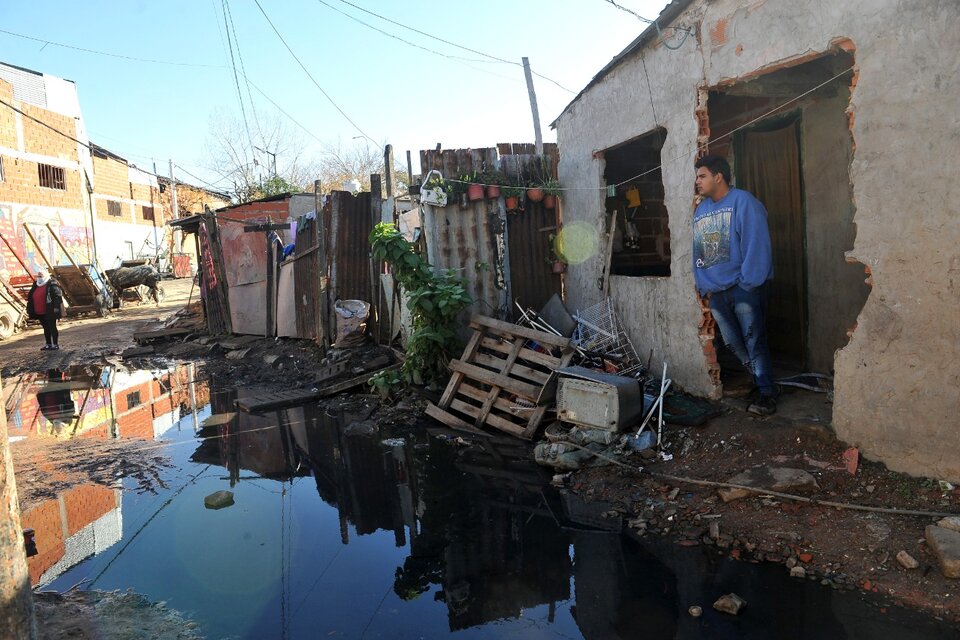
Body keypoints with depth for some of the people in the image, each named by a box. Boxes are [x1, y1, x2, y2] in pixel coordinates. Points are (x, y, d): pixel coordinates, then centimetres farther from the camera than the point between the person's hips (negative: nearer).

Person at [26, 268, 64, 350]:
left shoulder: (52, 284, -9)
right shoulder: (35, 285, 15)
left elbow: (57, 295, -17)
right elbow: (30, 298, 21)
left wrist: (56, 307, -22)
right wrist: (29, 309, 17)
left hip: (49, 312, -8)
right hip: (39, 313, 8)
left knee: (52, 327, -2)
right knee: (46, 328, 14)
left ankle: (55, 344, 4)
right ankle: (48, 344, 22)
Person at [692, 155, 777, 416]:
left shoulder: (743, 202, -10)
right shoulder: (700, 210, 14)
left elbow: (756, 245, -17)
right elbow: (698, 252, 16)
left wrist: (748, 283, -19)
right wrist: (704, 286, 9)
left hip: (743, 288, -7)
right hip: (715, 293, 7)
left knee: (754, 343, -3)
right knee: (733, 344, 13)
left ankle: (767, 393, 8)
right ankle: (760, 380, 30)